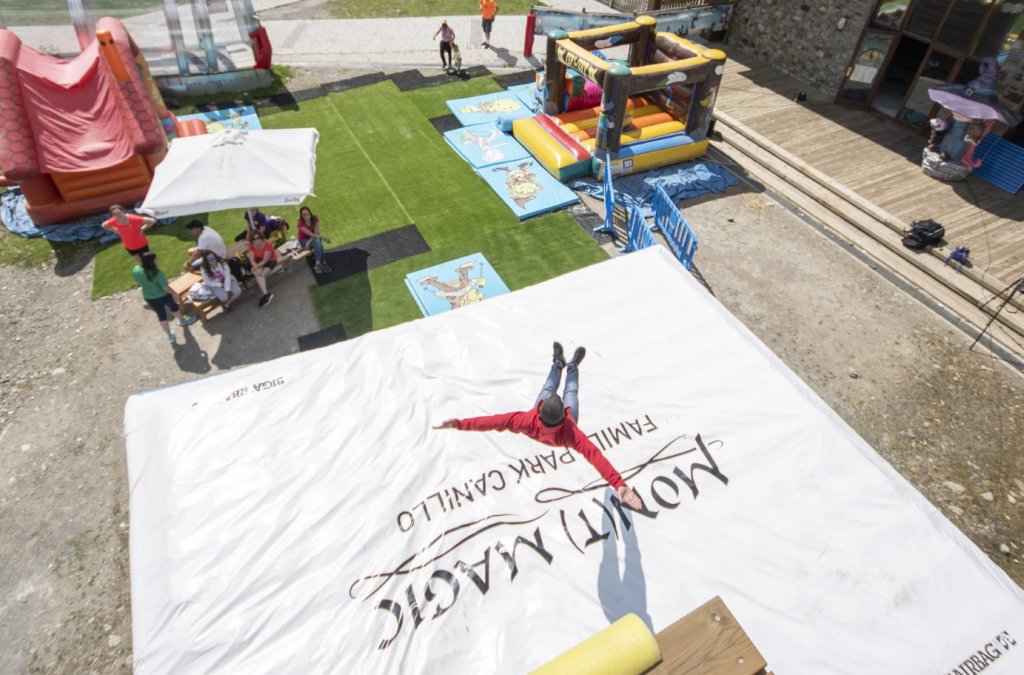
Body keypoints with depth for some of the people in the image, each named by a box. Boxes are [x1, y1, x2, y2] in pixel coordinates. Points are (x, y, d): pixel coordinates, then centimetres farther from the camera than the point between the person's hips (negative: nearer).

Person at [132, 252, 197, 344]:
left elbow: (139, 283, 3)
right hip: (162, 296, -4)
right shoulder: (156, 273, -34)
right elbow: (166, 288, -25)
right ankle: (182, 320, 57)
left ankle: (170, 336, 35)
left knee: (161, 315, 22)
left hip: (149, 298, 4)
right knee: (173, 307, 28)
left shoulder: (135, 271, -16)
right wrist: (174, 293, -6)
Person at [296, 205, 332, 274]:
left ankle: (318, 264, -28)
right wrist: (323, 238, -35)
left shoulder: (315, 219, -15)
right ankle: (323, 262, -28)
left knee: (318, 242, -33)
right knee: (317, 242, -33)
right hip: (304, 240, -3)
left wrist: (309, 242, -28)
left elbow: (316, 233, -16)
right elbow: (311, 234, -29)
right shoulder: (301, 224, -25)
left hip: (313, 238, 3)